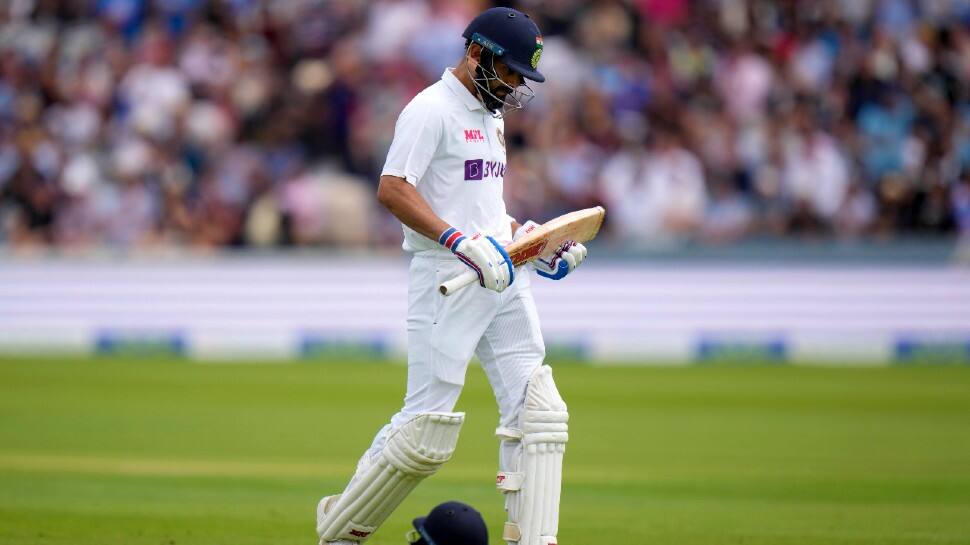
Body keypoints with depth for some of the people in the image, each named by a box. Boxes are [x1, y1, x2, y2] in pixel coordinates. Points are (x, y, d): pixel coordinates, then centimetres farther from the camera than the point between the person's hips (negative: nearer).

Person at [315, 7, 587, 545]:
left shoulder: (490, 114, 20)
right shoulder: (432, 109, -8)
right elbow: (392, 189, -19)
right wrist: (459, 240, -28)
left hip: (503, 279, 9)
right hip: (447, 279, -9)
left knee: (539, 414, -2)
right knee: (427, 427, -7)